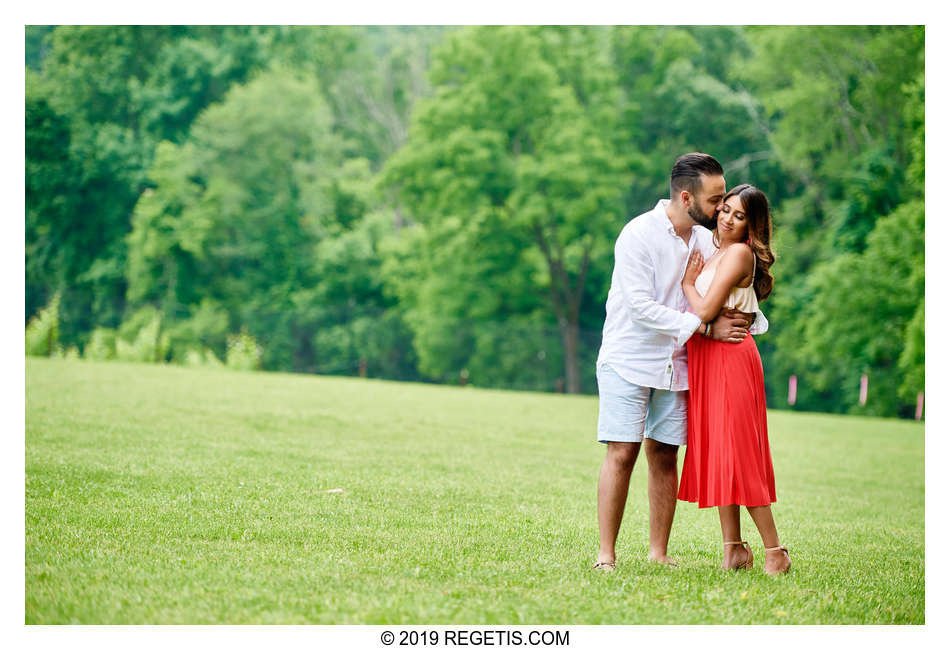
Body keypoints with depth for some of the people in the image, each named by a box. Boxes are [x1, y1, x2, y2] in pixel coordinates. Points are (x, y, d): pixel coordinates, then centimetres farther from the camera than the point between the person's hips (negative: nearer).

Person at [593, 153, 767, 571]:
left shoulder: (707, 241, 7)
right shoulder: (638, 234, -13)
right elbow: (641, 307, -19)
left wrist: (748, 317, -7)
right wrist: (706, 327, -22)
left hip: (676, 364, 5)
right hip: (630, 360, -5)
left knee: (665, 455, 4)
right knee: (622, 454, -9)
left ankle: (659, 552, 10)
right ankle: (606, 554, -5)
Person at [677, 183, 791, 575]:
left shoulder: (739, 253, -12)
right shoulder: (717, 253, 16)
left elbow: (705, 311, -18)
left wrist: (688, 282, -4)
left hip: (729, 359, -9)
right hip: (707, 359, 9)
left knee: (737, 454, -8)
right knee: (717, 453, 8)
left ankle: (775, 551, -3)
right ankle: (733, 548, 12)